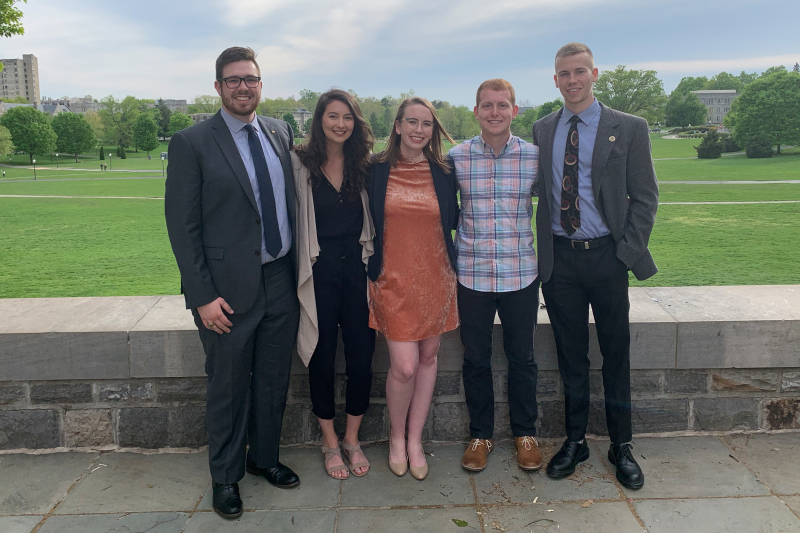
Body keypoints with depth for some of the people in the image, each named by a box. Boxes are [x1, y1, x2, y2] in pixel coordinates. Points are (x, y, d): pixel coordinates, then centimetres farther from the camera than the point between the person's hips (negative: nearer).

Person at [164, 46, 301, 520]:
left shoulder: (281, 132, 8)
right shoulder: (192, 143, -7)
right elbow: (182, 225, -9)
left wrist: (299, 268, 8)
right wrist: (203, 296, -13)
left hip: (281, 281, 5)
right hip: (230, 288, -4)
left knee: (274, 380, 17)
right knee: (229, 387, 10)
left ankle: (265, 457, 39)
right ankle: (226, 476, 31)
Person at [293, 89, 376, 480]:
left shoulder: (364, 165, 5)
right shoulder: (300, 162, -4)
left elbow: (372, 218, 10)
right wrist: (299, 267, -8)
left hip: (357, 266, 3)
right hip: (318, 269, -2)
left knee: (361, 355, 4)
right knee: (322, 357, 8)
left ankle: (352, 440, 25)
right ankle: (329, 442, 27)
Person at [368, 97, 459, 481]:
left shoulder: (443, 172, 3)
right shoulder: (377, 170, -1)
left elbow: (453, 221, 11)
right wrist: (370, 271, 1)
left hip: (435, 277, 3)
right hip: (393, 279, -2)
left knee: (428, 358, 10)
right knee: (404, 366, -8)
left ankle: (415, 441, 27)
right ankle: (397, 436, 20)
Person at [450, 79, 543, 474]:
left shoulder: (535, 156, -2)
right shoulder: (456, 157, -1)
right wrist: (452, 255, 6)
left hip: (521, 274, 0)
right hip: (472, 275, 0)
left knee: (521, 357, 12)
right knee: (475, 358, 11)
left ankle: (525, 433, 32)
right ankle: (480, 434, 30)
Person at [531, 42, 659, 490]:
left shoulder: (629, 129, 0)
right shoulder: (542, 130, 8)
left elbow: (645, 197, 0)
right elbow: (540, 192, 10)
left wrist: (629, 253, -9)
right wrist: (543, 249, 0)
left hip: (606, 256, -2)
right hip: (559, 259, 2)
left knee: (616, 354, 8)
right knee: (571, 356, 11)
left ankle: (622, 445, 24)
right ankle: (575, 440, 26)